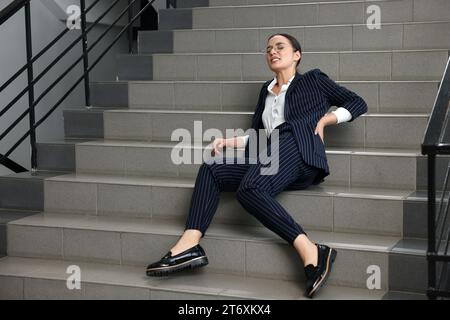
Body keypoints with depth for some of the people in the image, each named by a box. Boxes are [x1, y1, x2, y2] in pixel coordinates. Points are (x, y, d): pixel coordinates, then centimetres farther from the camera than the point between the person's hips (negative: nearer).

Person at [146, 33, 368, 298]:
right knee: (211, 170, -8)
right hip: (272, 157, 7)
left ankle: (310, 251, -40)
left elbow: (358, 103, 16)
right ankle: (190, 245, -24)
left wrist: (324, 119, 3)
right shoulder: (266, 91, 32)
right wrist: (231, 142, 9)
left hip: (298, 148, -7)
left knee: (249, 188, -33)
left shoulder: (313, 80, 17)